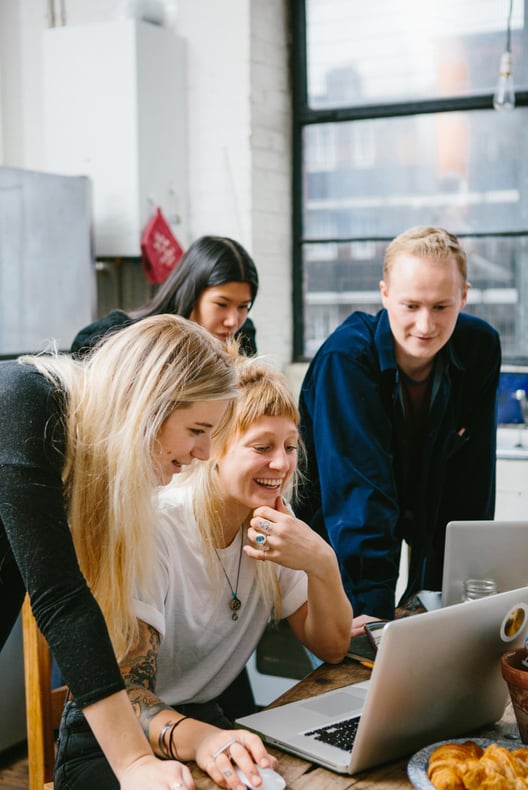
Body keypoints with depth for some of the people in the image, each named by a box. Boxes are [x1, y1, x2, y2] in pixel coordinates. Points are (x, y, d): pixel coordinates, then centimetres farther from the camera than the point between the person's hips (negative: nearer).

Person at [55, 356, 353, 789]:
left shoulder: (271, 521, -2)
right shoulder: (153, 528, -21)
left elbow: (331, 648, 1)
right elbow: (123, 692, -26)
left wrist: (322, 563, -18)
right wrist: (196, 738, -46)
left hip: (214, 718, 6)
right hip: (111, 742, -6)